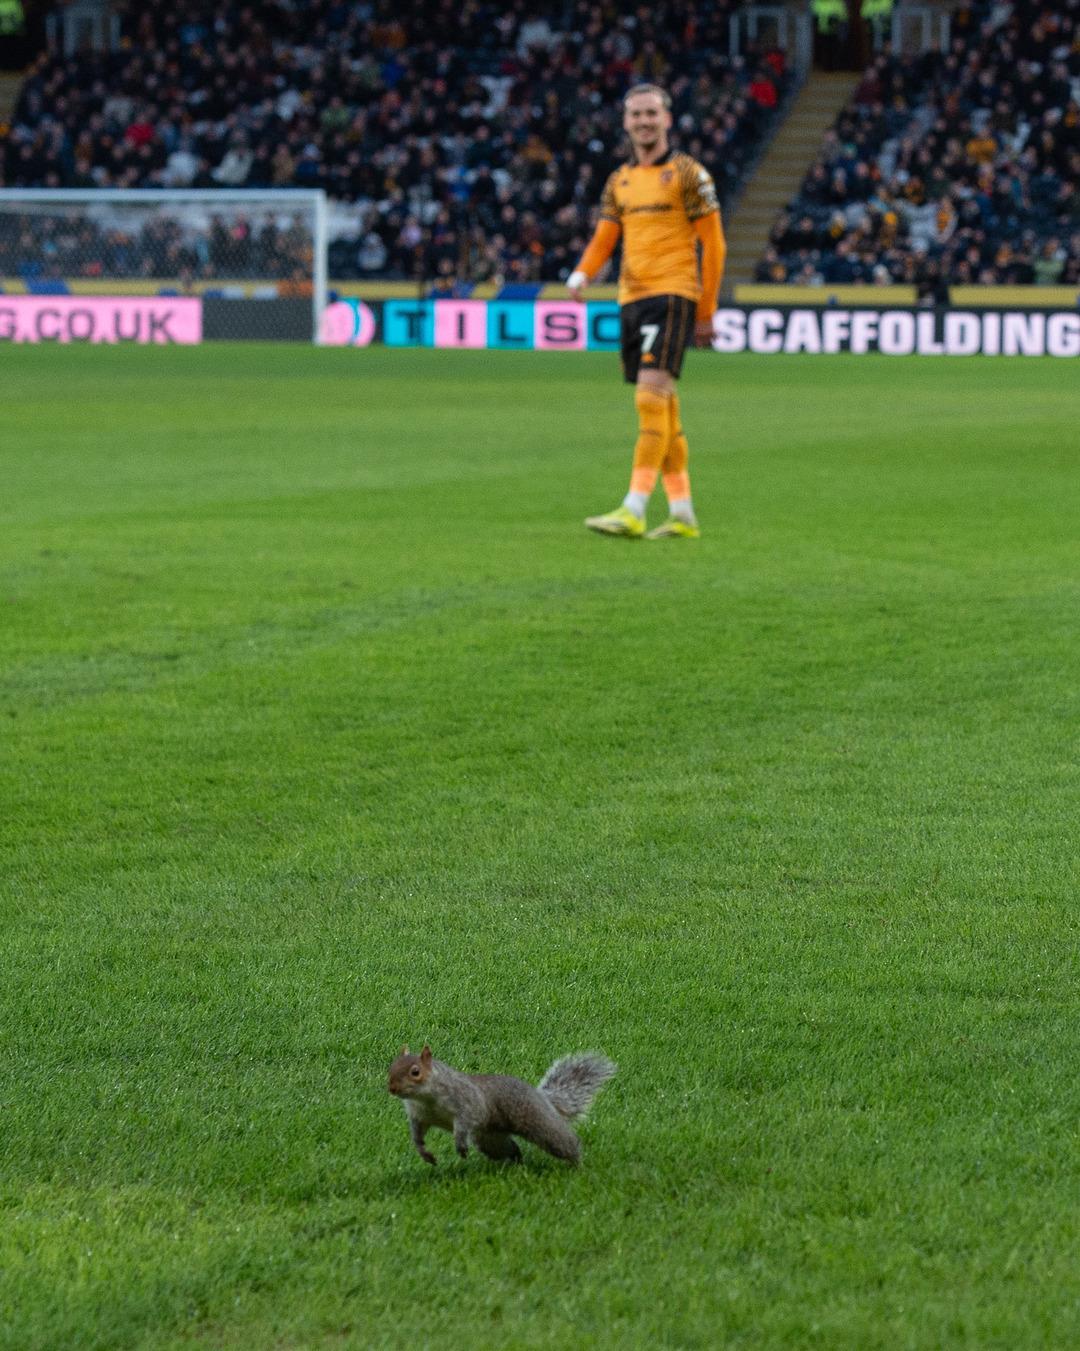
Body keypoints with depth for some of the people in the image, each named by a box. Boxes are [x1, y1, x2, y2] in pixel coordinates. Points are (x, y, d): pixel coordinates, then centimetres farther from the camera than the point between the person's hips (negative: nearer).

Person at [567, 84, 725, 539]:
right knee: (661, 409, 9)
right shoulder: (619, 182, 17)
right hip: (631, 297, 7)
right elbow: (603, 239, 16)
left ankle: (634, 510, -23)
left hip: (672, 295, -7)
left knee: (651, 396, -18)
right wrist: (581, 273, -7)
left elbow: (713, 244, -2)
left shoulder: (687, 173, -2)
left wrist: (706, 312, -4)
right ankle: (683, 514, 14)